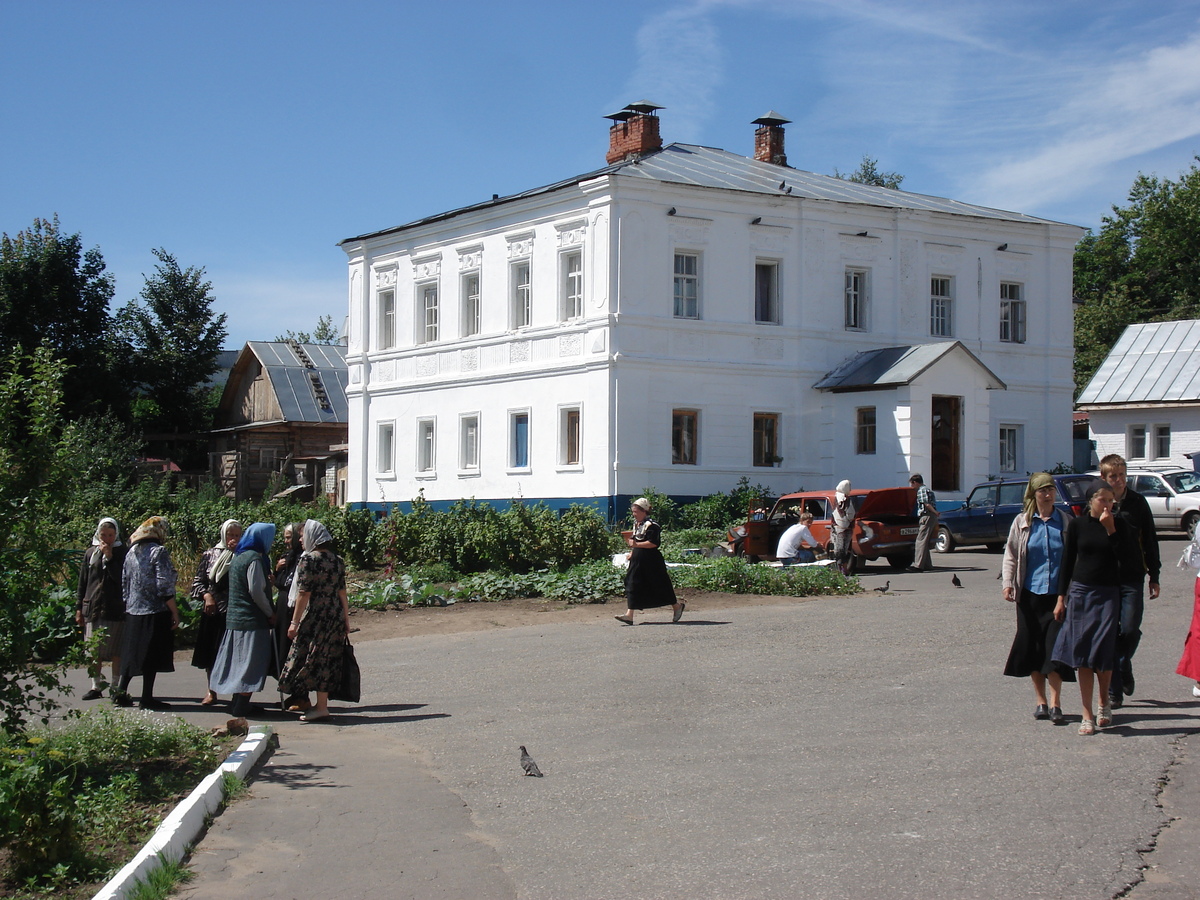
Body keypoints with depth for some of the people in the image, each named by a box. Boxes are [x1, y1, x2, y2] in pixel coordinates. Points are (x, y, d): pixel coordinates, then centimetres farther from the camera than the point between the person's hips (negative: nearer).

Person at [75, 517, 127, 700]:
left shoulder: (121, 552, 2)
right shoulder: (90, 553, 11)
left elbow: (120, 578, -10)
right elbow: (83, 582, 14)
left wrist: (109, 557, -14)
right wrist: (79, 608, 10)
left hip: (114, 609, -3)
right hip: (92, 608, 3)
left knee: (116, 650, 1)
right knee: (93, 650, 4)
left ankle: (116, 686, 8)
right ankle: (96, 686, 10)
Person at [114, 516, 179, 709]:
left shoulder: (131, 552, 10)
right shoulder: (159, 552, -12)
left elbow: (124, 584, 15)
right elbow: (164, 587, -16)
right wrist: (175, 613, -12)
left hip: (133, 612, 7)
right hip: (155, 612, -7)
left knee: (132, 653, 16)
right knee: (152, 655, 0)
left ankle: (121, 691, 18)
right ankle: (147, 697, 3)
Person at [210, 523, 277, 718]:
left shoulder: (238, 557, 14)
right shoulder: (254, 559, -14)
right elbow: (256, 591, -18)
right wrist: (270, 614, -9)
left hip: (235, 619, 9)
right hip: (252, 620, -9)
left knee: (239, 662, 14)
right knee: (252, 664, -5)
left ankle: (238, 703, 19)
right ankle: (242, 707, -5)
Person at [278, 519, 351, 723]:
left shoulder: (308, 560, -10)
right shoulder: (337, 560, 9)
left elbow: (304, 593, -13)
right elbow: (342, 593, 10)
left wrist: (295, 622, -9)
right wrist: (346, 620, 15)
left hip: (316, 615, -7)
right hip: (336, 615, 7)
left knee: (313, 659, 1)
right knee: (327, 660, 12)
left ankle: (321, 708, 0)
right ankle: (322, 704, 17)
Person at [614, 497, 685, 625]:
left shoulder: (651, 525, -14)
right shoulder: (636, 525, 14)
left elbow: (653, 543, -23)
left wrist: (636, 544, -26)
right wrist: (631, 553, 12)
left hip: (651, 562, -8)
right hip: (637, 561, 8)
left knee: (659, 586, 3)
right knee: (632, 586, -2)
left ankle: (677, 606, 24)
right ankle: (629, 615, -6)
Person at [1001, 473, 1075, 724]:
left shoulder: (1065, 522, 5)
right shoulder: (1022, 522, 5)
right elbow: (1011, 554, 7)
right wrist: (1008, 583, -6)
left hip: (1058, 593, -1)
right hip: (1030, 593, 1)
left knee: (1055, 646, -8)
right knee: (1032, 646, 6)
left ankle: (1055, 703, -4)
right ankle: (1041, 701, 18)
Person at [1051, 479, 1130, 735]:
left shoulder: (1119, 524, 1)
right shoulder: (1077, 525, 2)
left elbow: (1123, 557, -10)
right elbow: (1067, 561, 5)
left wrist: (1110, 529, -15)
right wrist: (1061, 598, 3)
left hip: (1109, 594, 0)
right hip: (1080, 592, 1)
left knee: (1103, 653, -1)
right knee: (1081, 655, -1)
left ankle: (1104, 703, 25)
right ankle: (1088, 716, 4)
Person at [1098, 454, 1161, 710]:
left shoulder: (1138, 503, 3)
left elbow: (1150, 541, 8)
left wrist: (1154, 576, 7)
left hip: (1132, 578, 1)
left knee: (1130, 630, -7)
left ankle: (1124, 666, 25)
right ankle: (1114, 692, 9)